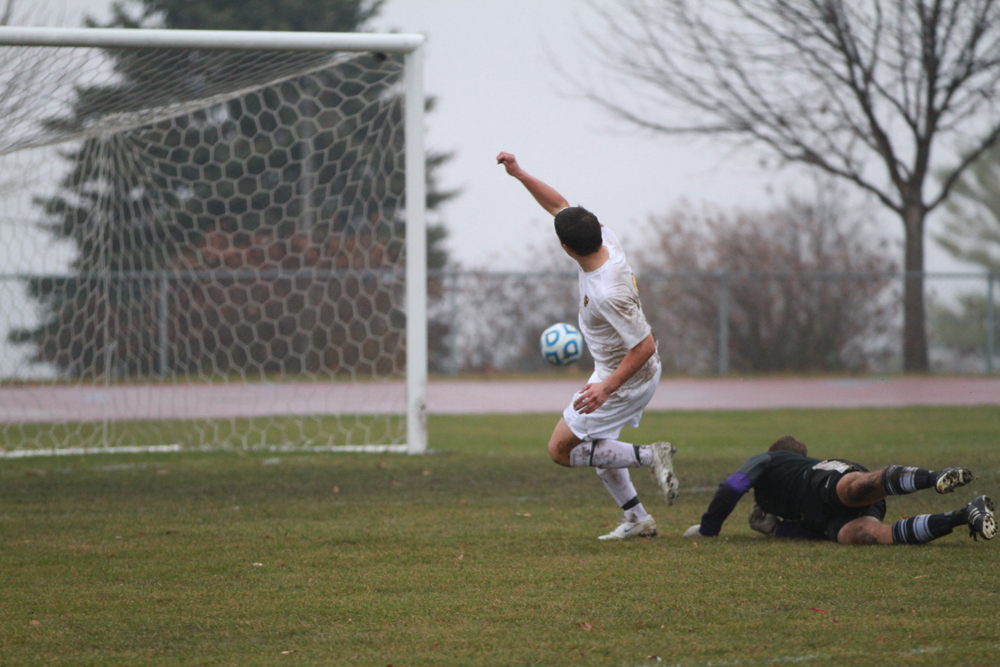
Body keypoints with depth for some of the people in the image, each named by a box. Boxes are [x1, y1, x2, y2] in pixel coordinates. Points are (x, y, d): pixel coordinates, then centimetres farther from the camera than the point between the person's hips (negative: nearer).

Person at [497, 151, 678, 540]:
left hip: (627, 380, -9)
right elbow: (558, 205, 2)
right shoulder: (606, 240, -12)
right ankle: (636, 519, 28)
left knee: (561, 450, 0)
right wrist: (519, 174, -4)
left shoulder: (607, 293, -36)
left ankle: (649, 456, -6)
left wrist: (607, 387, -29)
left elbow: (645, 346, -30)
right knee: (595, 444, 25)